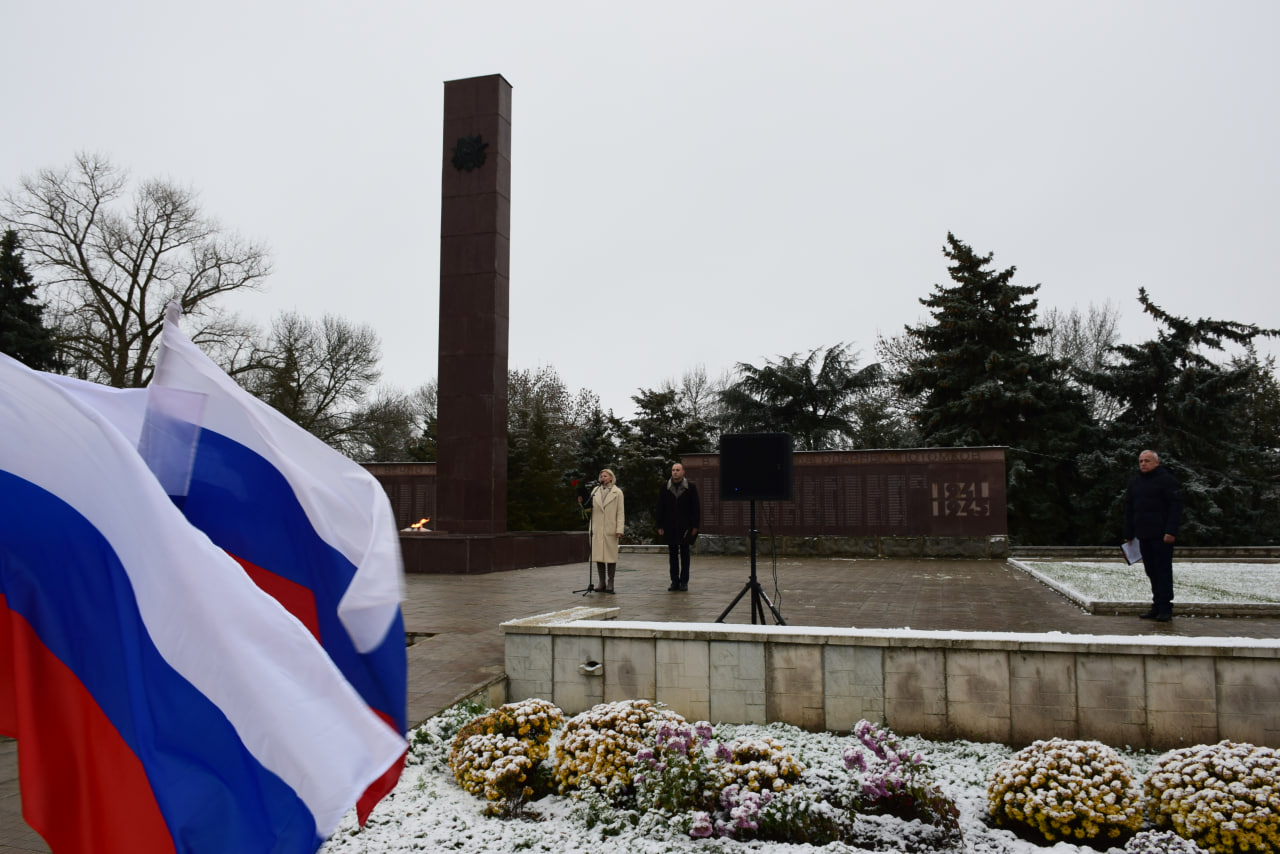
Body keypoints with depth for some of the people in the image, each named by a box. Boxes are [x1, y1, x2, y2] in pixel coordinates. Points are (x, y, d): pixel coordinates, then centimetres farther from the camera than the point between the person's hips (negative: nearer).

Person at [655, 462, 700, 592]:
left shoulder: (691, 487, 0)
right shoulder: (665, 488, 4)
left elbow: (696, 508, 1)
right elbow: (660, 508, 5)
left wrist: (695, 526, -5)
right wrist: (660, 526, 0)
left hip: (685, 527, -2)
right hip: (670, 527, 2)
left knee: (684, 554, 4)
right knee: (673, 554, 6)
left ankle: (684, 581, 10)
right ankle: (675, 581, 11)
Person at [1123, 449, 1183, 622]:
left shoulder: (1167, 480, -4)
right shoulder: (1134, 483, 16)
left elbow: (1176, 507, -10)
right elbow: (1129, 510, 20)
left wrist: (1171, 531, -18)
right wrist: (1128, 535, 16)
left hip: (1162, 536, -6)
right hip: (1144, 536, 7)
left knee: (1163, 571, -5)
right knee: (1151, 572, 8)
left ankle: (1165, 609, -3)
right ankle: (1157, 607, 14)